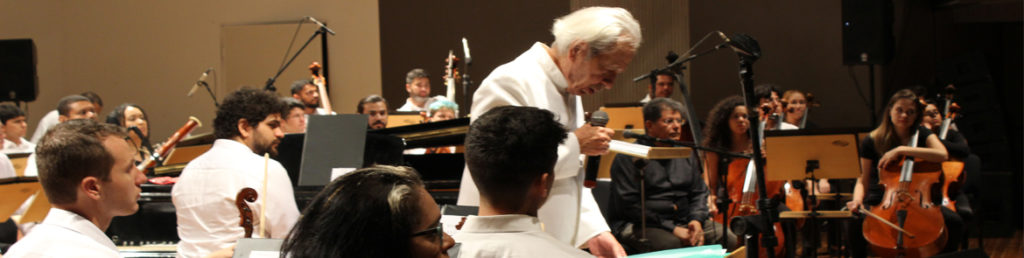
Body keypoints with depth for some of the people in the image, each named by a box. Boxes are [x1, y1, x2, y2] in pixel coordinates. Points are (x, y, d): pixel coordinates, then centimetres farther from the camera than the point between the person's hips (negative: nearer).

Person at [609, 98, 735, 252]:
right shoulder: (628, 157, -4)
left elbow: (700, 192, 21)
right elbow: (629, 204, -12)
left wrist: (697, 220, -3)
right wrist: (671, 229, -17)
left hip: (684, 221, 6)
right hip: (642, 226, -6)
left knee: (730, 240, -15)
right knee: (673, 245, -37)